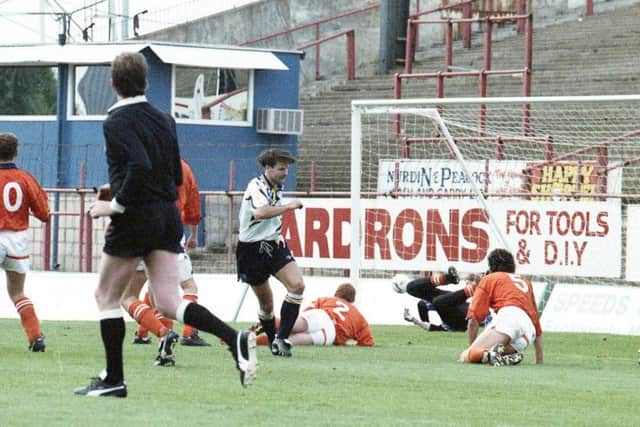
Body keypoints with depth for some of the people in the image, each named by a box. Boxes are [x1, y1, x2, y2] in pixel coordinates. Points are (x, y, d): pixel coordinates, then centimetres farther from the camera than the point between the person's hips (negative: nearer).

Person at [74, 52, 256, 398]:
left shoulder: (117, 122, -11)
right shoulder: (163, 120, 12)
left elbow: (139, 166, -26)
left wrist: (116, 204, -16)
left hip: (135, 218, -6)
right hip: (168, 217, 6)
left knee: (106, 296, 10)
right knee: (168, 303, 3)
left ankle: (113, 379, 9)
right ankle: (235, 338, -18)